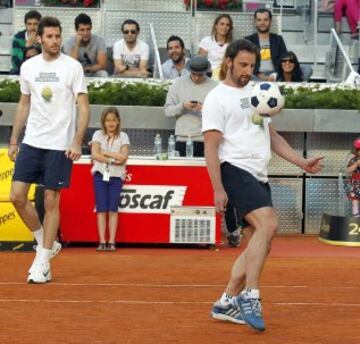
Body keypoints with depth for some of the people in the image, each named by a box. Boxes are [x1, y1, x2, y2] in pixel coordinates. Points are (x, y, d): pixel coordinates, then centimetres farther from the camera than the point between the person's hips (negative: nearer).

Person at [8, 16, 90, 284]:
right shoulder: (28, 67, 7)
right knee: (17, 196, -2)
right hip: (31, 142, 4)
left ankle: (42, 264, 8)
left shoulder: (72, 67, -4)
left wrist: (77, 142, -15)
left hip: (60, 146, -4)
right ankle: (46, 243, 19)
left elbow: (84, 107, -5)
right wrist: (13, 140, 13)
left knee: (51, 202, 0)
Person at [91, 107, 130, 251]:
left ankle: (111, 242, -3)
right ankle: (102, 242, -2)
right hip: (100, 175, 0)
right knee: (101, 209, -2)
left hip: (116, 176, 0)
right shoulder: (98, 134, 4)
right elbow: (95, 154, -8)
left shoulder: (123, 136, 4)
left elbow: (123, 157, -10)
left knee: (113, 209, -3)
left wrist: (104, 152, -10)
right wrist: (112, 160, -15)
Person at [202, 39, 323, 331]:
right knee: (268, 224, -26)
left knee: (262, 241, 5)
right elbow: (211, 147, -8)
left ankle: (226, 303, 12)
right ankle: (250, 296, -23)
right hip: (235, 171, -8)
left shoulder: (256, 93, 20)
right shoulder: (217, 98, -3)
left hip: (259, 176, 8)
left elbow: (272, 136, 23)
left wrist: (302, 162, 12)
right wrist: (218, 189, -16)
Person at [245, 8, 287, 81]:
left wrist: (275, 75, -13)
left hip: (275, 75, 2)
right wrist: (259, 75, -15)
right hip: (256, 76, -2)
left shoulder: (278, 39, 15)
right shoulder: (248, 40, 11)